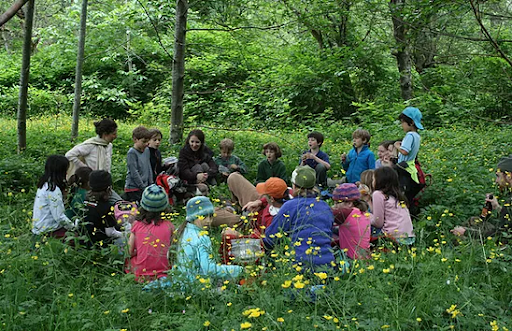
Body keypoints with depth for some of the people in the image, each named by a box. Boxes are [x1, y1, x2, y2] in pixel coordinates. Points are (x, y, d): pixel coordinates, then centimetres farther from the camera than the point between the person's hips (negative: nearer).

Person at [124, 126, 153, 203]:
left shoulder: (146, 151, 9)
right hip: (133, 189, -6)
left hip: (145, 187, 7)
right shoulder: (132, 153, -12)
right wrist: (143, 187, -13)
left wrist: (151, 184, 11)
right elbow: (134, 173, -15)